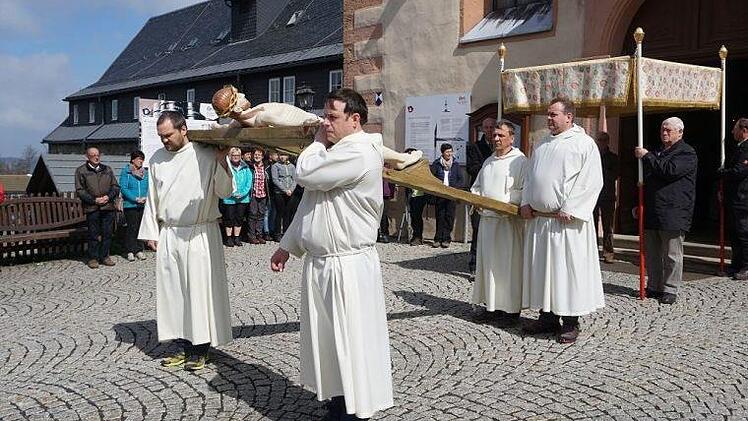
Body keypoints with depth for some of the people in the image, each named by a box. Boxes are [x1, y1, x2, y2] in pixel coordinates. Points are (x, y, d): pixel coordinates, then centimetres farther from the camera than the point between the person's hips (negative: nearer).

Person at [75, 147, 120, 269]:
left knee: (107, 233, 5)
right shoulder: (81, 171, 5)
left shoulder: (107, 169, 16)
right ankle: (93, 258, 9)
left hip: (108, 206, 3)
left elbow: (115, 186, 14)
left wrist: (108, 196, -4)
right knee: (93, 234, 0)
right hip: (92, 208, -3)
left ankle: (104, 256, 15)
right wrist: (94, 200, -11)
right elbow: (79, 190, -1)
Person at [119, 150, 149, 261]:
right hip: (130, 205, -4)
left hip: (143, 205, 4)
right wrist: (136, 199, -15)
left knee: (141, 228, 7)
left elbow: (149, 188, 9)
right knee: (131, 228, -3)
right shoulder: (126, 172, -2)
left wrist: (146, 198, -10)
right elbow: (123, 188, -8)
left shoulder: (145, 172, 11)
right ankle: (130, 251, 5)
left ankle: (139, 250, 15)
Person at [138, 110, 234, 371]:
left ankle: (200, 349, 10)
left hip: (200, 234, -5)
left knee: (199, 289, -1)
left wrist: (221, 162, -19)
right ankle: (185, 346, 21)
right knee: (172, 290, 8)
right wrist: (151, 232, 12)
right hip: (168, 235, 5)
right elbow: (152, 198, 15)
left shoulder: (207, 156, -5)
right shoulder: (157, 159, 9)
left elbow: (225, 192, -6)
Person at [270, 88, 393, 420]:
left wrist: (318, 142, -3)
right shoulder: (334, 152, 17)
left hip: (349, 266, -10)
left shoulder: (359, 152, -15)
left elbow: (304, 174, -20)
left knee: (352, 344, 0)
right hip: (318, 262, 10)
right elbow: (309, 204, 20)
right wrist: (288, 246, 17)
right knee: (326, 340, 16)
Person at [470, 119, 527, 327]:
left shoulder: (519, 160, -6)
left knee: (509, 263, -3)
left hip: (508, 220, -7)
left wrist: (504, 203, -20)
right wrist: (475, 197, 5)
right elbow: (477, 186, 25)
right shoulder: (489, 162, 18)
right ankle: (492, 306, 19)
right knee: (488, 262, 10)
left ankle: (511, 310, 5)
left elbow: (525, 191, -13)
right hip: (487, 218, 7)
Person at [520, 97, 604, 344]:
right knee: (541, 268, 10)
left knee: (568, 268, -3)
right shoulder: (542, 144, 17)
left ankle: (571, 323, 7)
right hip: (538, 219, 7)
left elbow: (591, 182, -11)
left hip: (567, 220, -7)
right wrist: (526, 202, 5)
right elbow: (529, 176, 21)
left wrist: (568, 210, -16)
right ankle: (548, 317, 20)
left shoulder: (584, 143, -4)